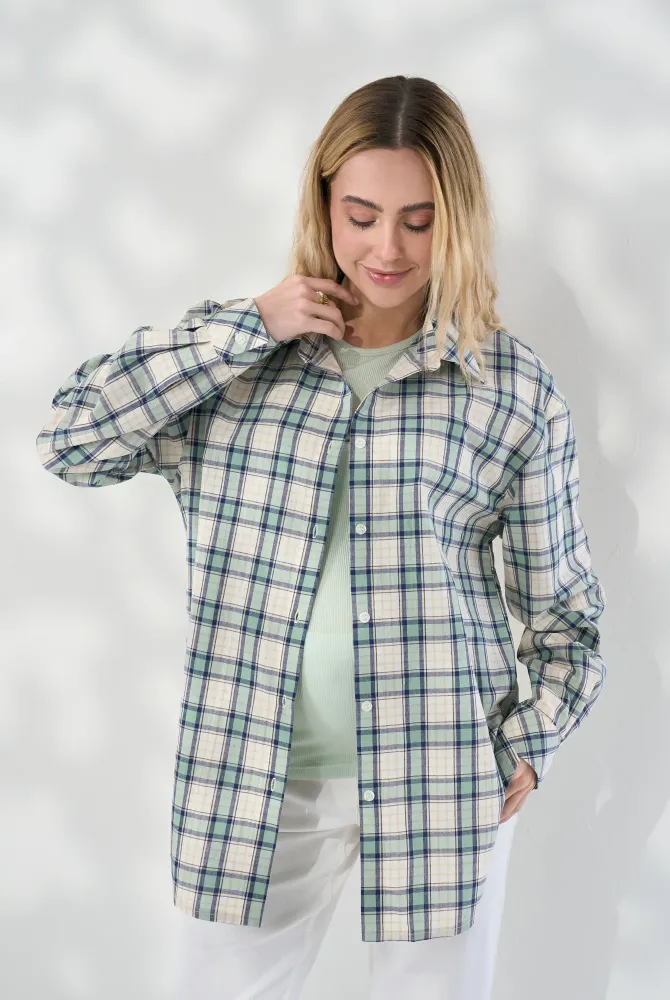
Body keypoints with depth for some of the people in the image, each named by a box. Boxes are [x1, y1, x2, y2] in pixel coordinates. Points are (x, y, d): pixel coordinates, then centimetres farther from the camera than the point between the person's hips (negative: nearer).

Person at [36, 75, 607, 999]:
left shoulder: (515, 389, -1)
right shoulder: (240, 357, 1)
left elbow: (561, 597, 7)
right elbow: (69, 441, -9)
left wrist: (533, 738, -3)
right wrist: (249, 326, -12)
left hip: (440, 781, -1)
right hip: (254, 777, 1)